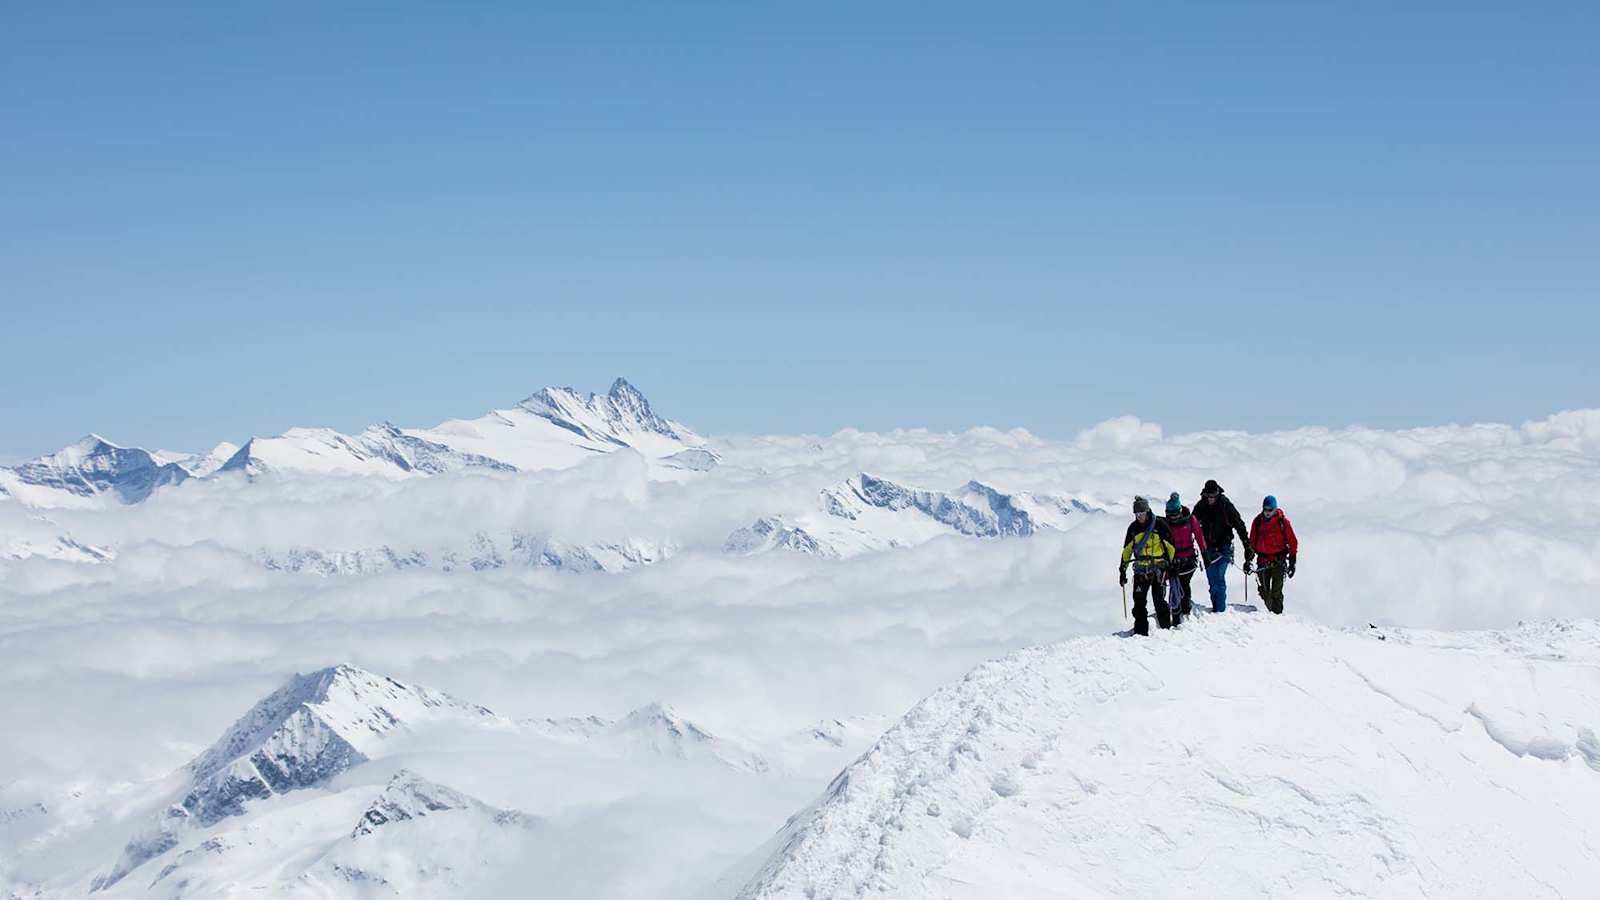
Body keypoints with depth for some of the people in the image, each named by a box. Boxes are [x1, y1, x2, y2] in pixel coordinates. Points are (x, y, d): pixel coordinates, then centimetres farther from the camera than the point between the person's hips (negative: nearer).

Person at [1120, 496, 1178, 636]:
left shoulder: (1159, 525, -3)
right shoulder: (1133, 528, 8)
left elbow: (1170, 546, 4)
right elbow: (1127, 550, 16)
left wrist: (1173, 564, 2)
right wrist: (1122, 570, 15)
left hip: (1158, 569, -4)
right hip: (1140, 570, 4)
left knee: (1159, 600, -9)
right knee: (1139, 602, 0)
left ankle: (1166, 628, 3)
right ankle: (1140, 632, 5)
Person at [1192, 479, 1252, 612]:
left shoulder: (1226, 506, -10)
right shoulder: (1200, 507, 0)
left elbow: (1240, 526, -8)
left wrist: (1248, 546, -11)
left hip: (1224, 546, -4)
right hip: (1208, 547, 4)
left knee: (1219, 577, -14)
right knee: (1212, 579, 6)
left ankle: (1220, 609, -13)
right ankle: (1215, 607, 16)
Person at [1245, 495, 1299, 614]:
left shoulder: (1282, 521, -2)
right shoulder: (1257, 522, 7)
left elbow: (1293, 542, 2)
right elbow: (1252, 542, 15)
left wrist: (1292, 562, -1)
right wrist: (1248, 560, 11)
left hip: (1279, 560, -4)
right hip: (1263, 560, 4)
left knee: (1276, 592, -11)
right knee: (1264, 591, 2)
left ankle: (1278, 613, -6)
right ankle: (1270, 611, 16)